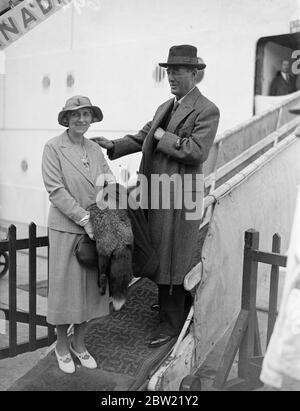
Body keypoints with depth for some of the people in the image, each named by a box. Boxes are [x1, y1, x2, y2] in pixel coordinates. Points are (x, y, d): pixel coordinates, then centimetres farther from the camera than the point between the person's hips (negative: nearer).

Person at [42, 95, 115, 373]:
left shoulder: (95, 149, 8)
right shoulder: (53, 147, -7)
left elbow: (109, 181, 3)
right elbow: (56, 190, -14)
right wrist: (84, 218, -19)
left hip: (95, 228, 5)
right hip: (66, 228, -5)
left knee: (90, 287, 12)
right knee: (65, 287, 6)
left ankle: (79, 343, 30)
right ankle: (61, 346, 27)